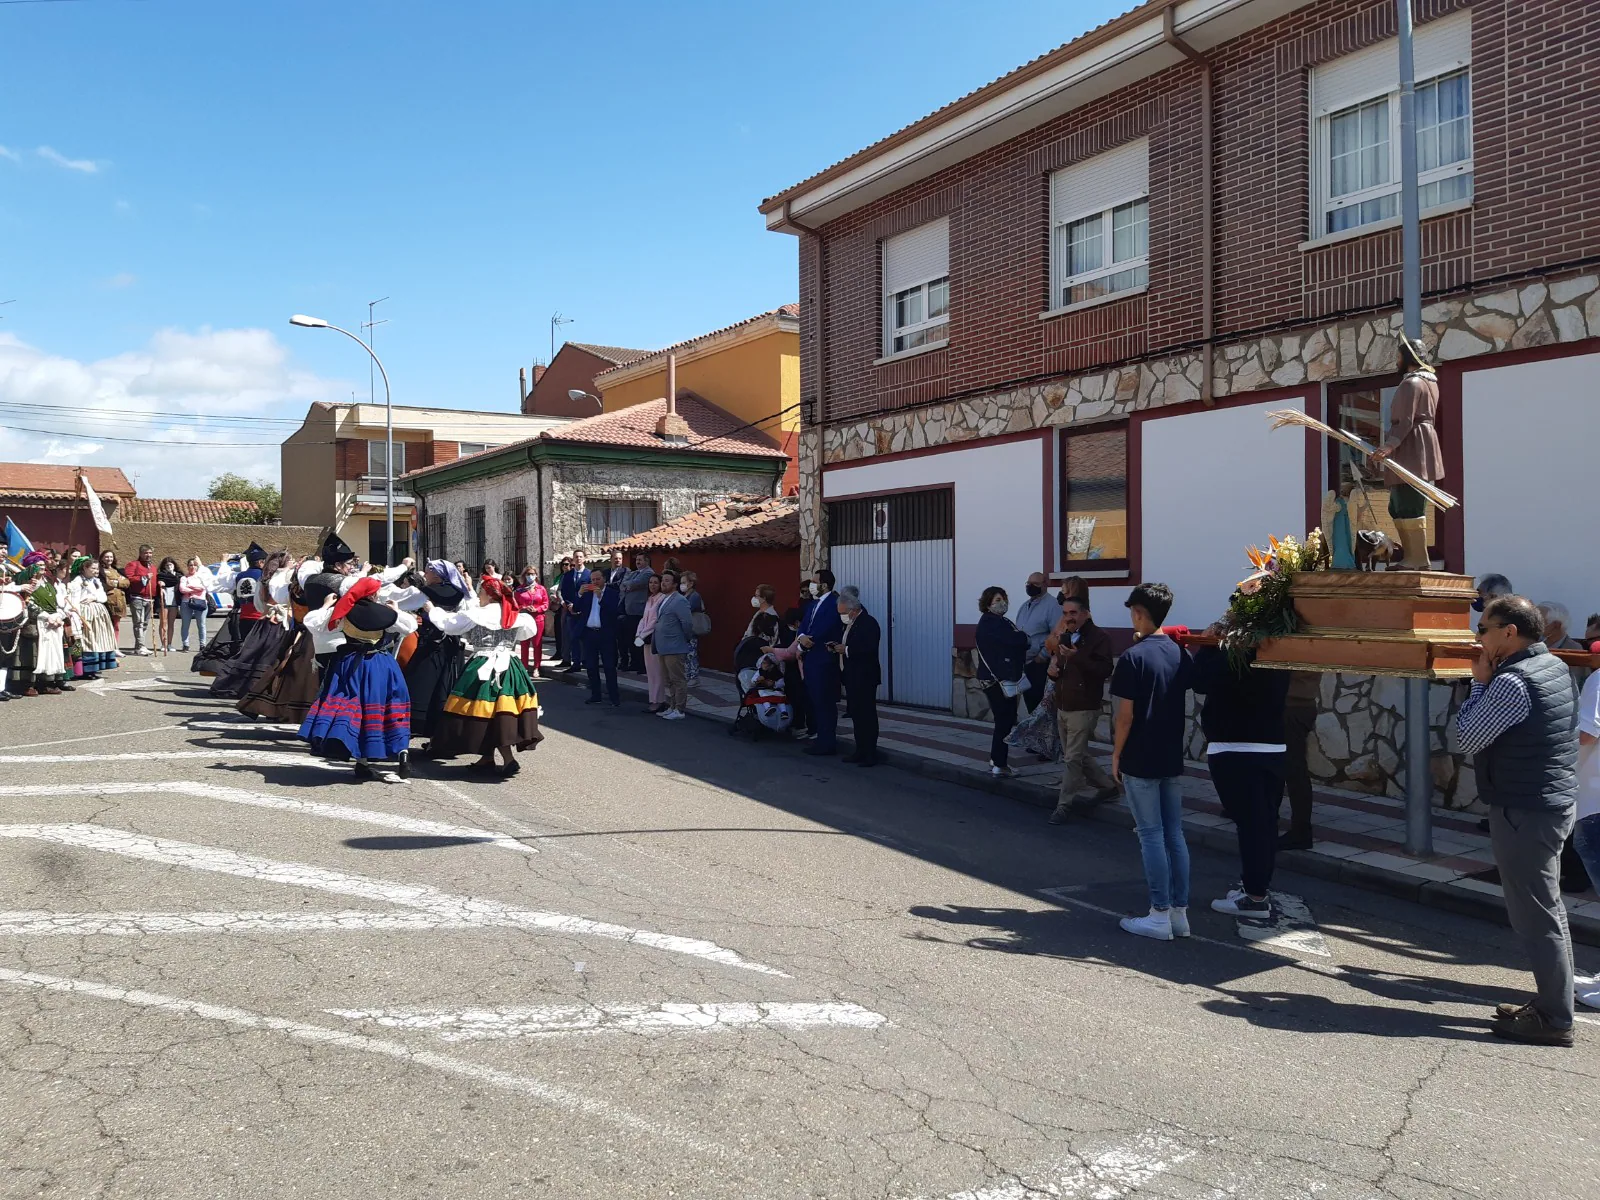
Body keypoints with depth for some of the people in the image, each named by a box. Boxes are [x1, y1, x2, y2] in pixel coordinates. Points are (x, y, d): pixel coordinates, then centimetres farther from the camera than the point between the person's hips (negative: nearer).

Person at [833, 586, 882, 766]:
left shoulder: (869, 623, -14)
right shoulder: (850, 623, 14)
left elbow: (870, 649, -25)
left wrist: (846, 650, -21)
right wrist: (838, 647, 5)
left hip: (865, 677, -9)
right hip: (852, 677, 9)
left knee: (867, 715, -4)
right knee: (856, 714, 13)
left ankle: (870, 755, 0)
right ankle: (861, 751, 20)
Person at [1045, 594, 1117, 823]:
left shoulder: (1099, 637, -11)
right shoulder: (1064, 637, 14)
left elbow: (1105, 670, -22)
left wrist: (1076, 657, -29)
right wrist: (1053, 670, 1)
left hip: (1084, 709, -8)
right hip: (1062, 707, 8)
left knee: (1072, 759, -6)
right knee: (1077, 756, 17)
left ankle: (1064, 805, 2)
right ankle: (1107, 784, 35)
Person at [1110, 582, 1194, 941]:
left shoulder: (1133, 656, -14)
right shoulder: (1182, 654, 4)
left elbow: (1126, 715, -16)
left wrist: (1116, 754, -3)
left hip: (1140, 761, -6)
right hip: (1172, 759, 6)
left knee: (1152, 836, 0)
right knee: (1175, 834, 10)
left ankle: (1160, 916, 5)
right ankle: (1180, 913, 15)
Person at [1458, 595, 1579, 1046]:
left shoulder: (1512, 681, -22)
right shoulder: (1555, 667, 9)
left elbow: (1467, 737, -14)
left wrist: (1480, 682, -8)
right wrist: (1489, 683, 5)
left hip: (1523, 811, -10)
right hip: (1553, 802, 10)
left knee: (1536, 916, -2)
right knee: (1547, 910, 17)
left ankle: (1554, 1020, 6)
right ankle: (1551, 1003, 28)